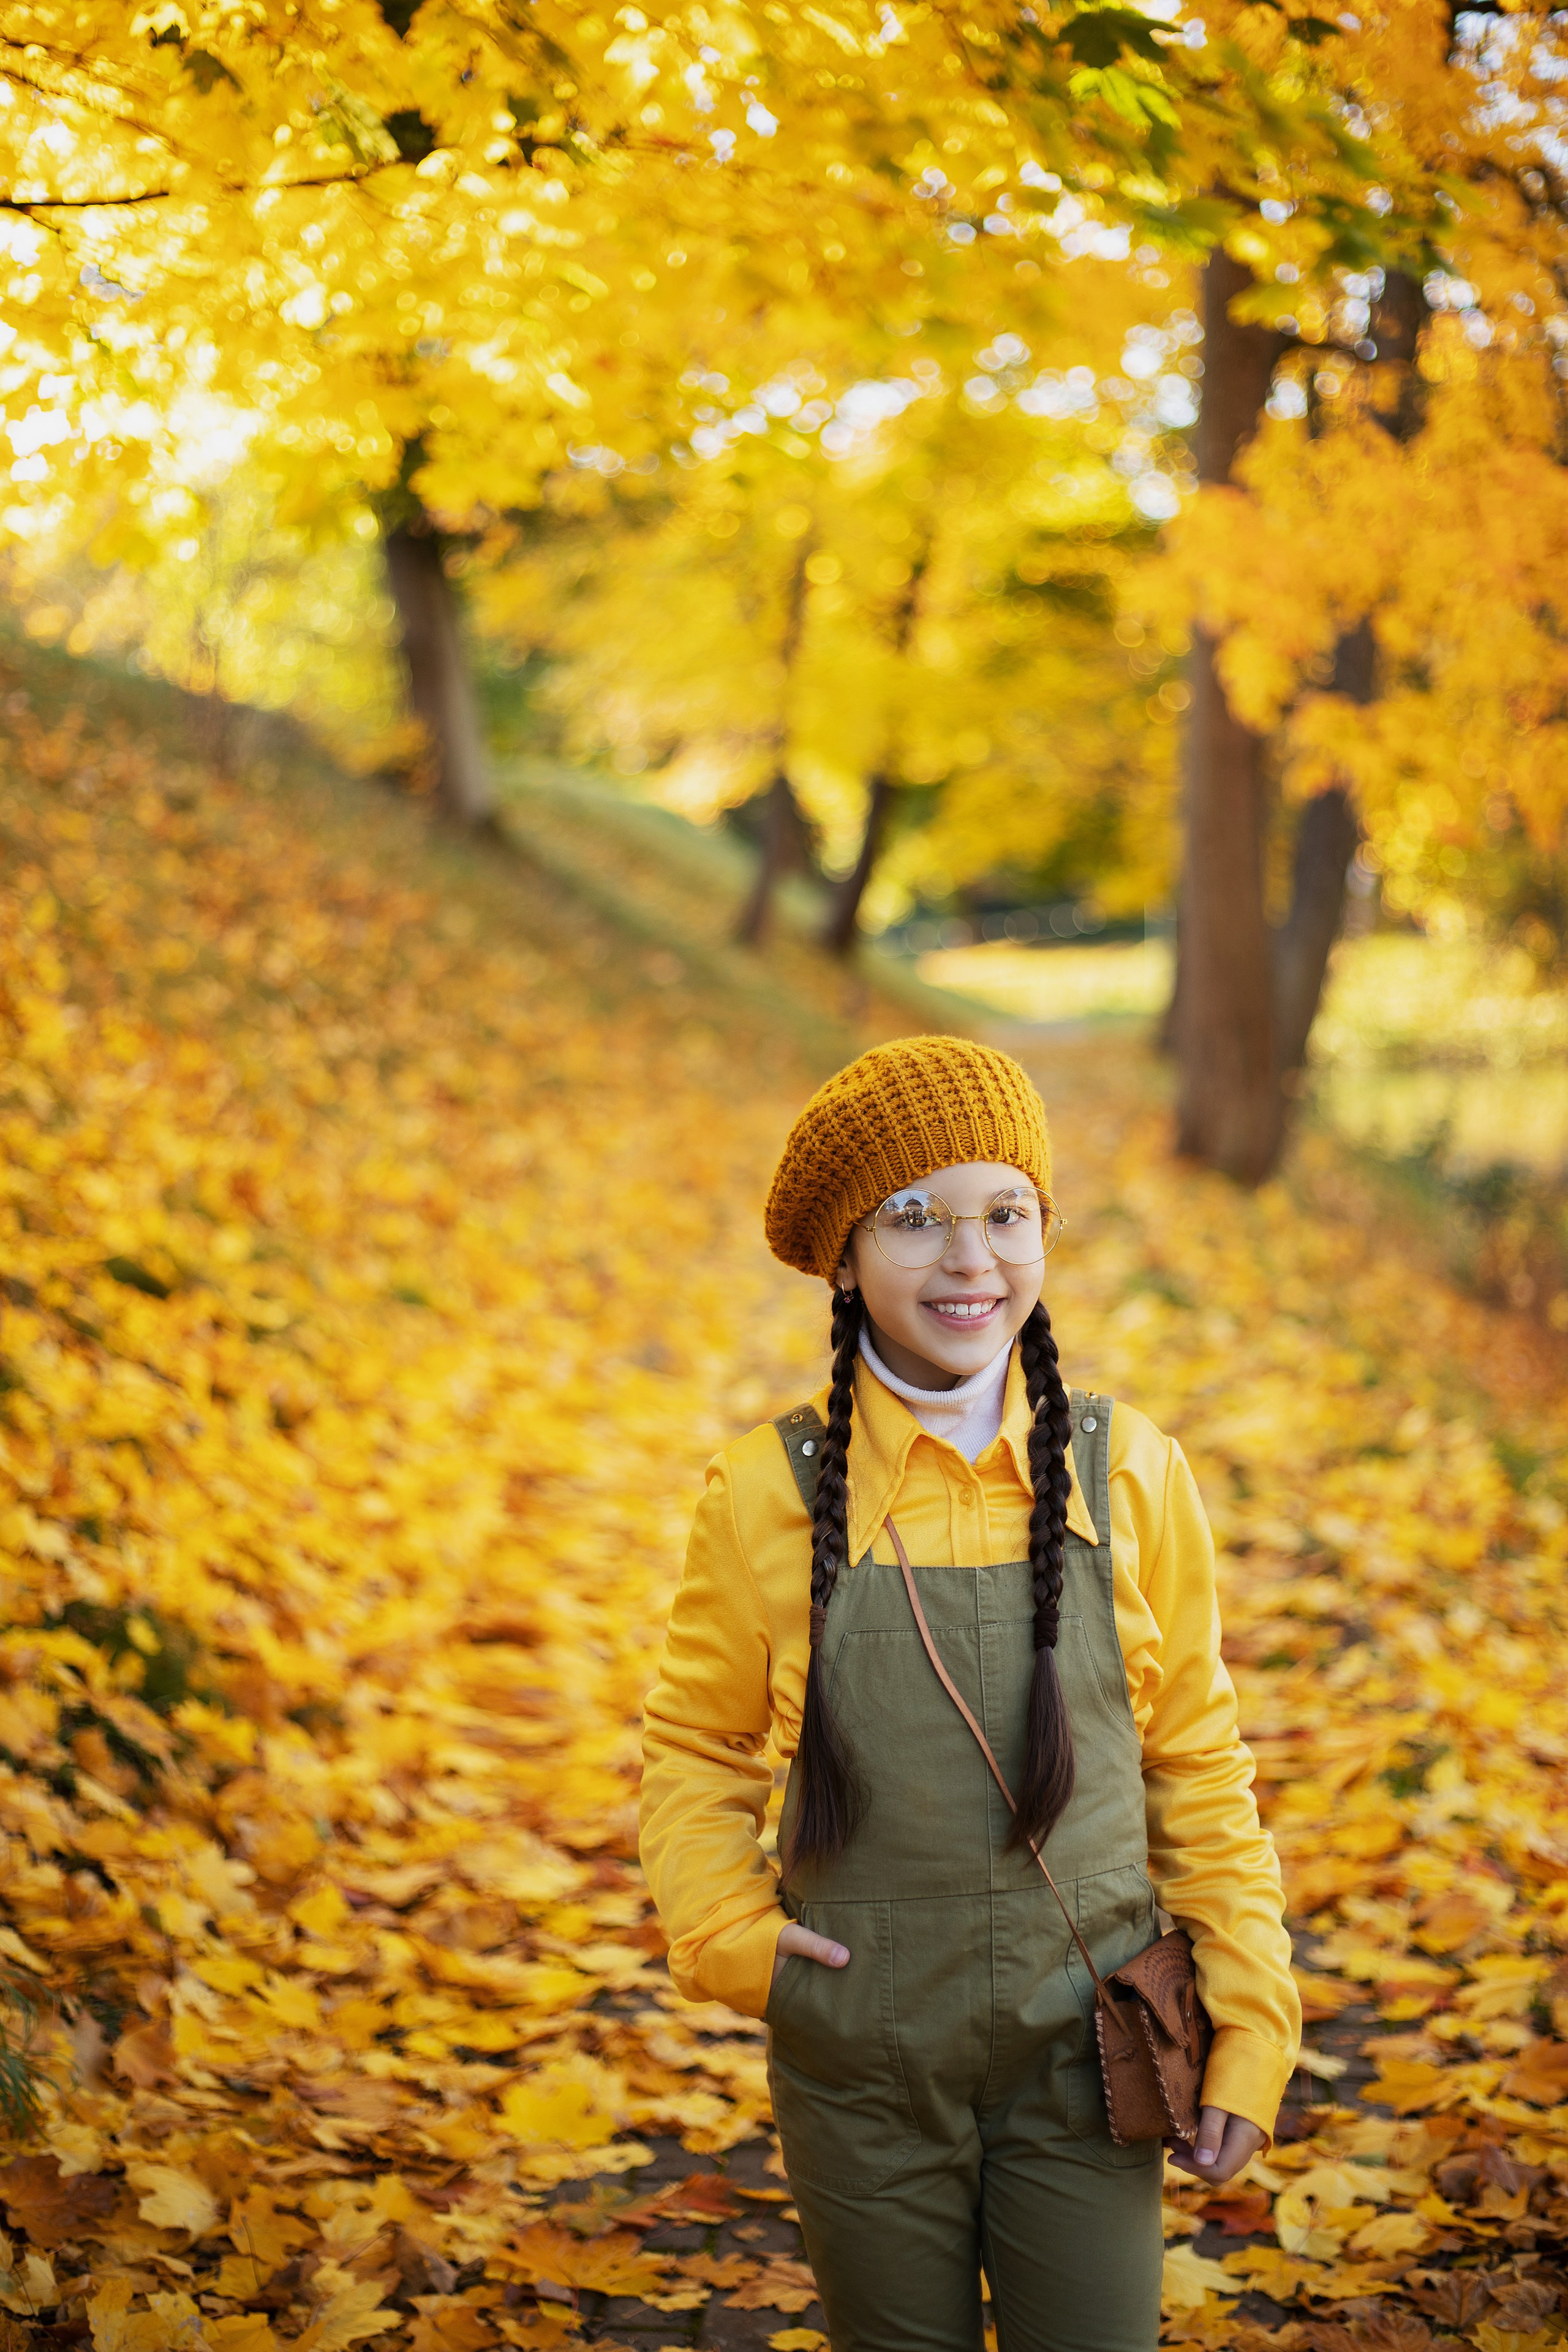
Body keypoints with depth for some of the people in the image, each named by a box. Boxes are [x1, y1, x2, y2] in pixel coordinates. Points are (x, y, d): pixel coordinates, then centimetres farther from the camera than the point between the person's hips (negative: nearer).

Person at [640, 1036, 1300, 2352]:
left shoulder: (1127, 1476, -6)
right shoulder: (774, 1492, -7)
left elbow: (1199, 1763, 2)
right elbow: (696, 1747, 7)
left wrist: (1251, 2039, 0)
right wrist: (724, 1930, -8)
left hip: (1083, 2060, 0)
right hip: (863, 2076, 0)